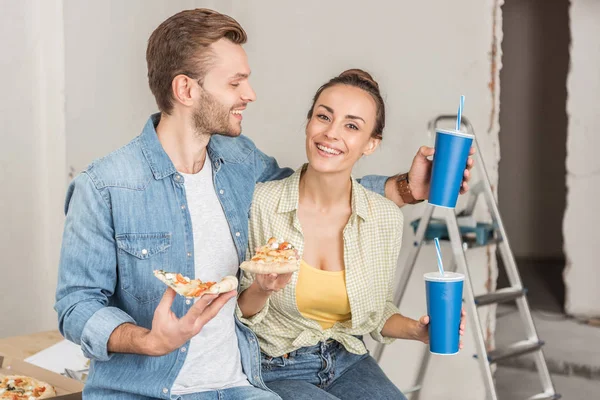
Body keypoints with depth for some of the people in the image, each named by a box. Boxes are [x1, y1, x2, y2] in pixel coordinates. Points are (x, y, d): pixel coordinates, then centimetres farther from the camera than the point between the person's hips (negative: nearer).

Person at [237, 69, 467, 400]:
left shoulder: (387, 217, -6)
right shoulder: (258, 202, -15)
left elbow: (377, 314, 9)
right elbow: (238, 313, -5)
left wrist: (415, 330, -10)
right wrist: (261, 291, -26)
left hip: (348, 363, 4)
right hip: (276, 372, -3)